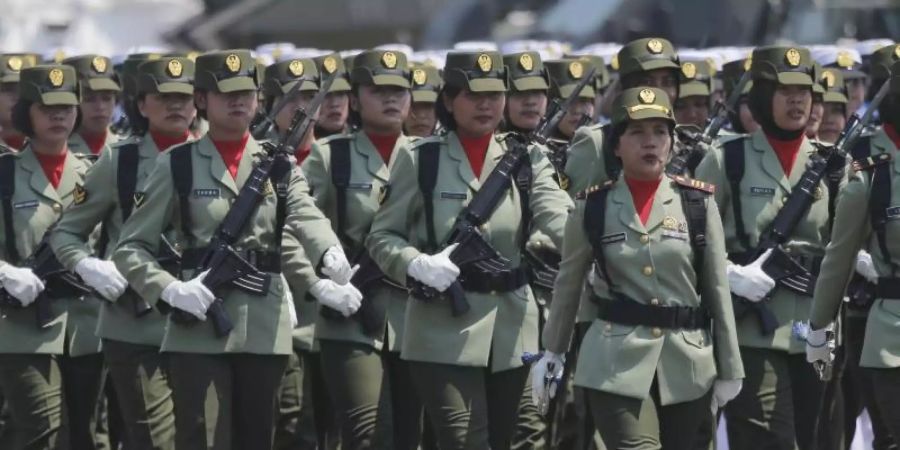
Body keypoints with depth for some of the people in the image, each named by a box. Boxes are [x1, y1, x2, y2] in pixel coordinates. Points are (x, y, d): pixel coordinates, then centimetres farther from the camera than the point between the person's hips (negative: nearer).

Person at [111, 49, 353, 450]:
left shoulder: (280, 165, 10)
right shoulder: (177, 166, 4)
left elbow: (306, 216, -10)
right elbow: (130, 247, 3)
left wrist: (330, 253, -33)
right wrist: (169, 289, -16)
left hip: (265, 329, 3)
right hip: (198, 329, -3)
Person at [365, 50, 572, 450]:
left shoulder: (526, 160, 6)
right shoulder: (420, 160, -1)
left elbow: (562, 218, -11)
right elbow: (380, 237, 1)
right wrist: (417, 264, -20)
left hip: (511, 331, 4)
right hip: (443, 331, -4)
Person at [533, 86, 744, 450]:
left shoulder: (698, 203, 4)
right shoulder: (592, 208, 2)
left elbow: (718, 290, 7)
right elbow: (568, 285, 15)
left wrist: (729, 369, 7)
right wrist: (552, 352, 20)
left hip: (688, 366, 2)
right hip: (617, 364, -2)